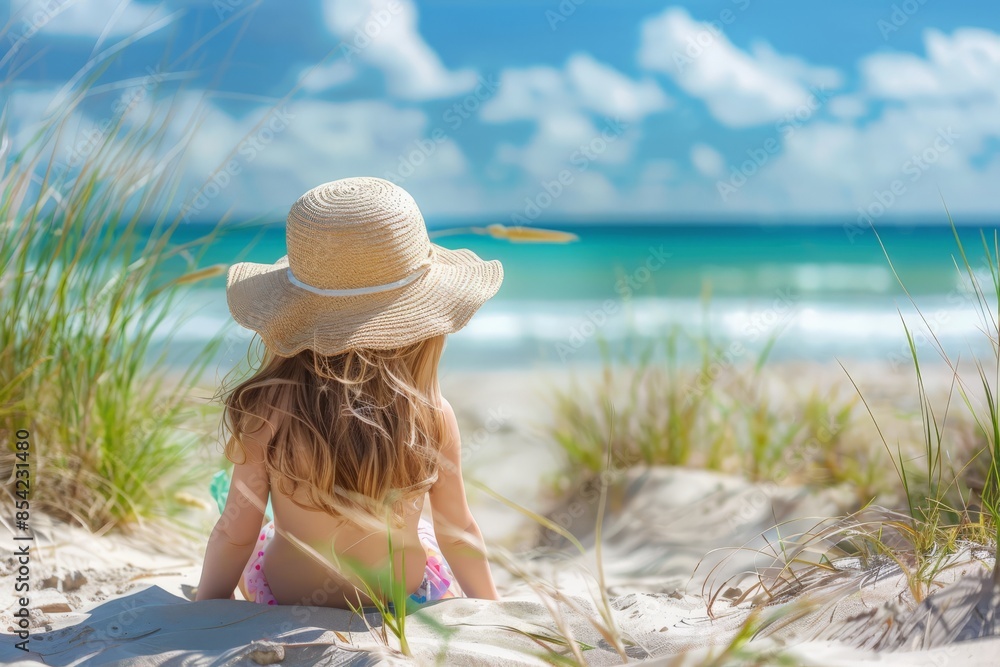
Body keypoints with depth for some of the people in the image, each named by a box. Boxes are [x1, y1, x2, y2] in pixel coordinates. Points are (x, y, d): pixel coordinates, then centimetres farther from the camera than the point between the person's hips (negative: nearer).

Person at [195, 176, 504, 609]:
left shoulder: (266, 410, -25)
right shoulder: (432, 416, -22)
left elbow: (236, 534, -14)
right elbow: (459, 533, -9)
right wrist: (490, 607, 10)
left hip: (288, 602, 0)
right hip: (409, 601, 1)